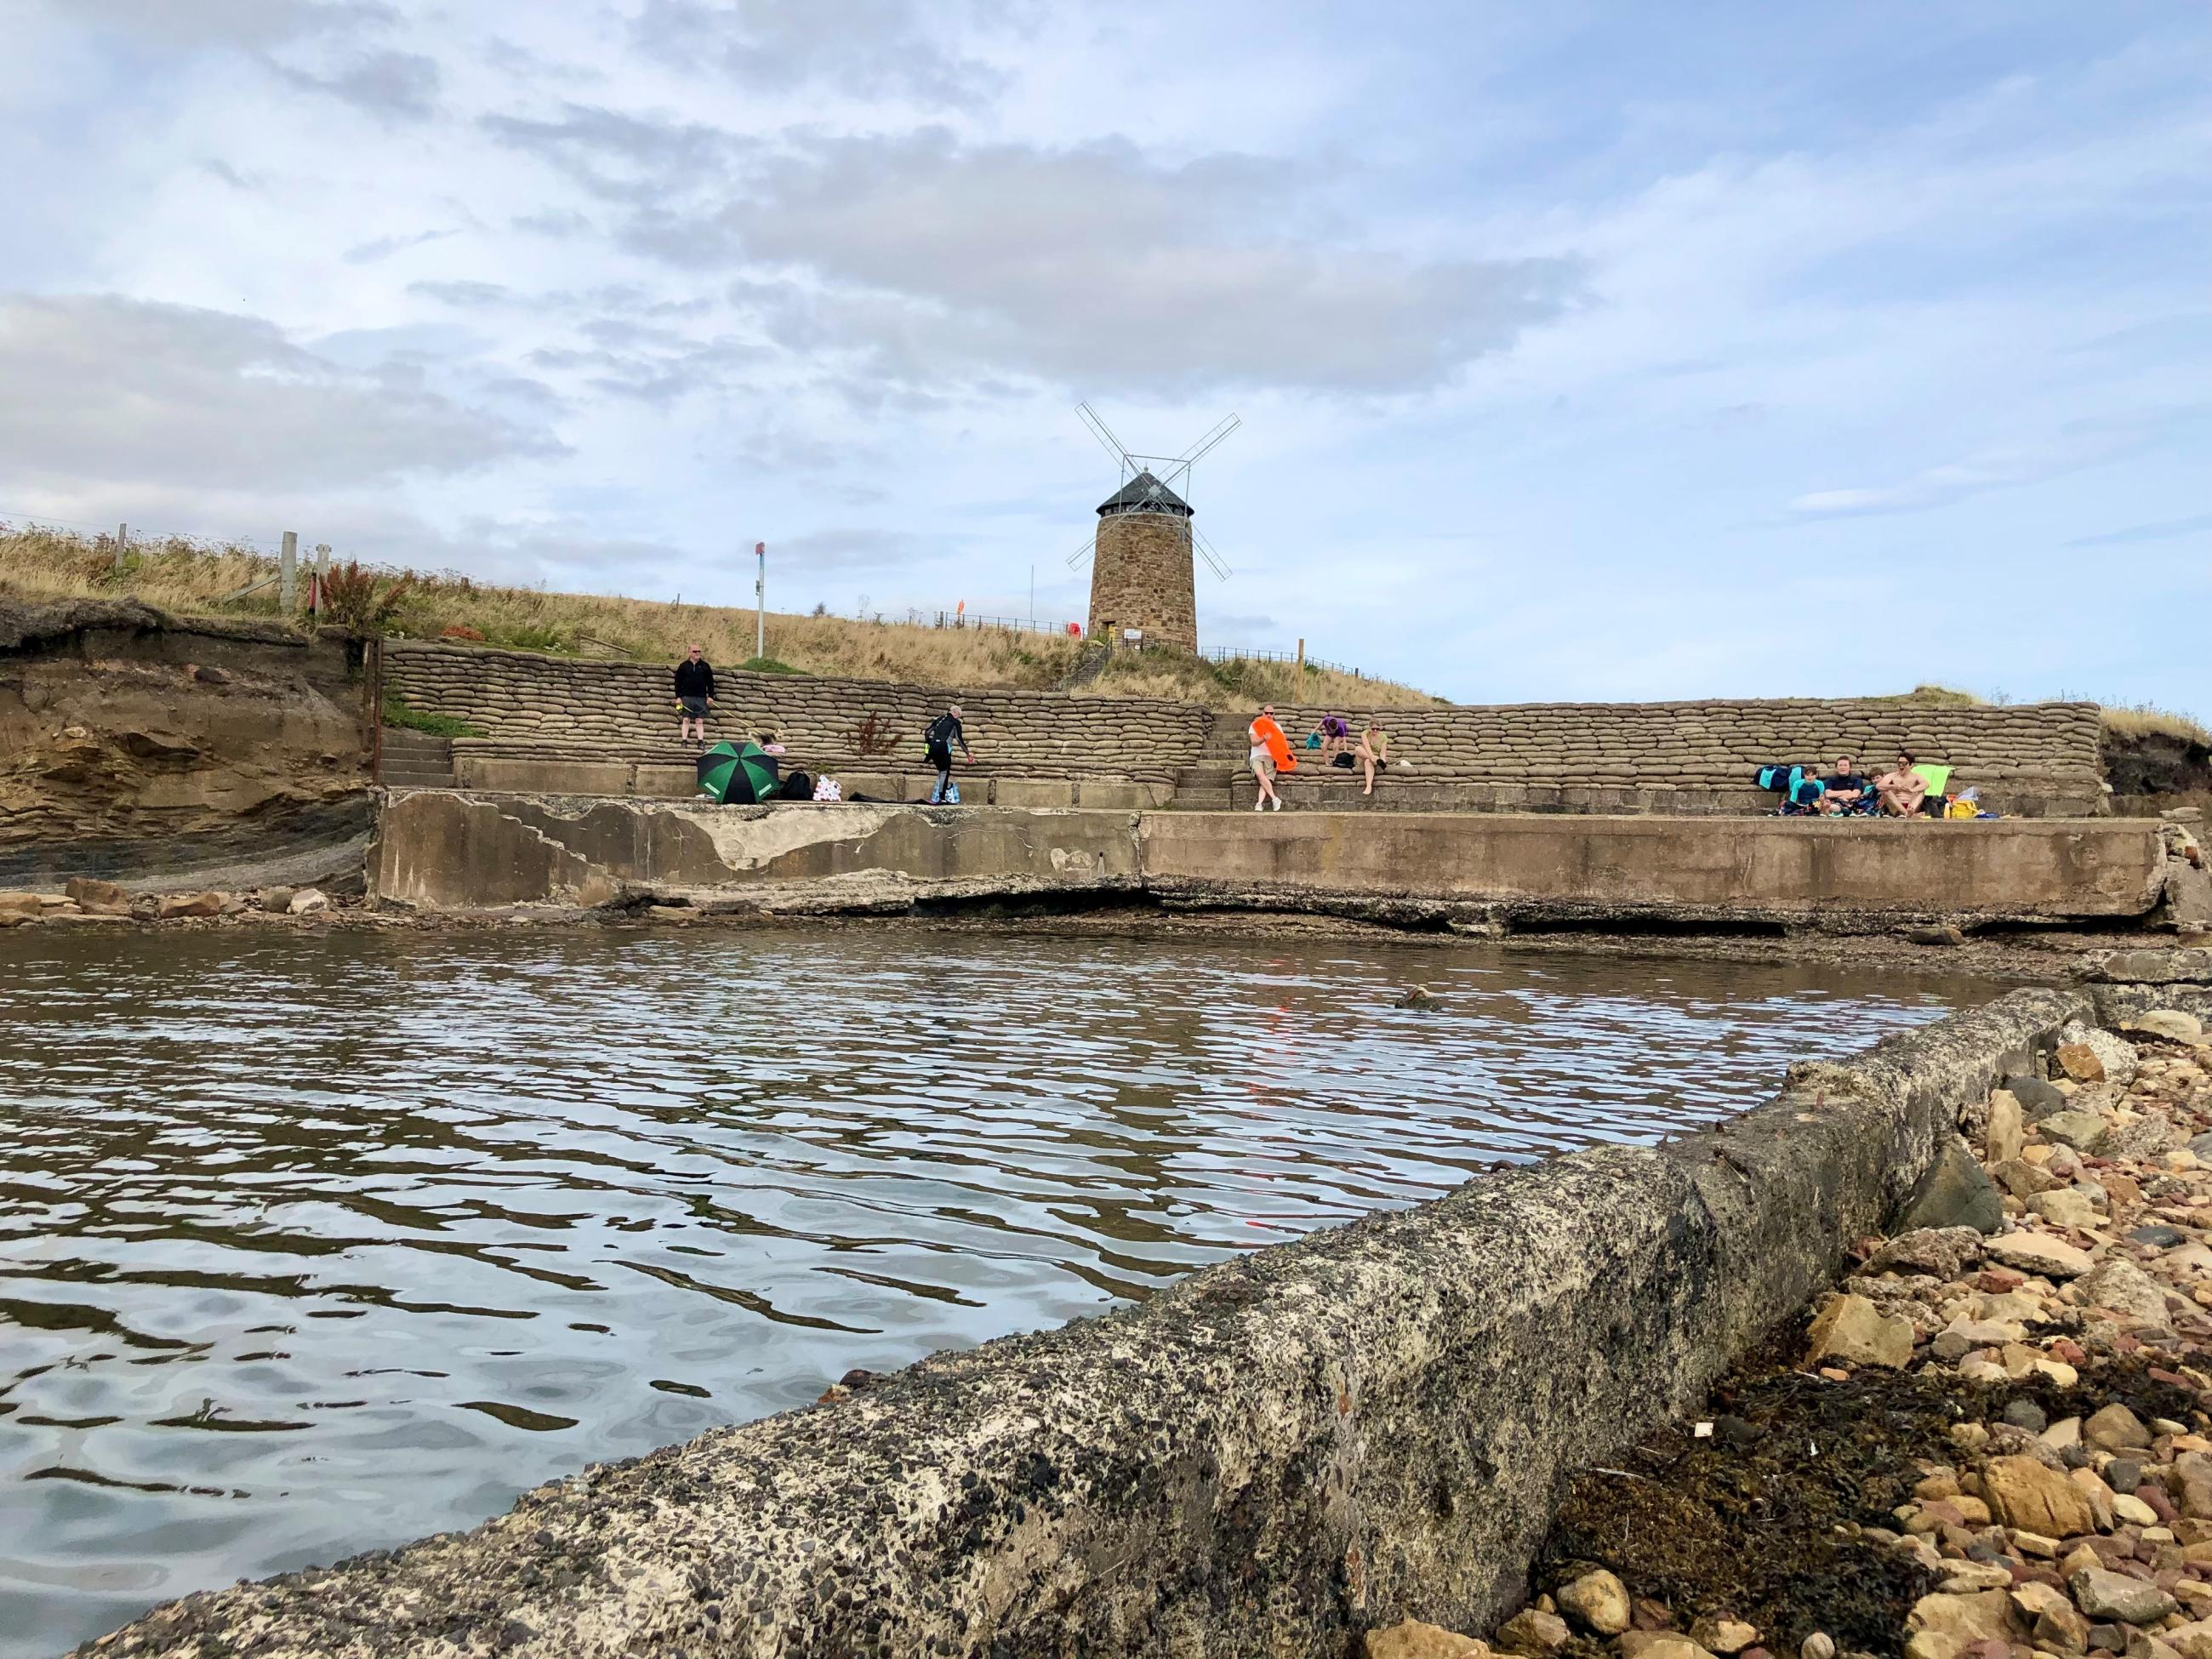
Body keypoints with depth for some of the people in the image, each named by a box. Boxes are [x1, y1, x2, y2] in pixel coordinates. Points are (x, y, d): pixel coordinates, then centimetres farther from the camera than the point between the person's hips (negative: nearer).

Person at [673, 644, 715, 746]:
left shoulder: (705, 666, 8)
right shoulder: (683, 666, 6)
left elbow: (710, 682, 9)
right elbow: (678, 682, 6)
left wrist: (710, 696, 1)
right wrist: (678, 697, -1)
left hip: (700, 697, 0)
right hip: (687, 697, 0)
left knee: (700, 721, 0)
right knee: (686, 720, 0)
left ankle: (701, 742, 1)